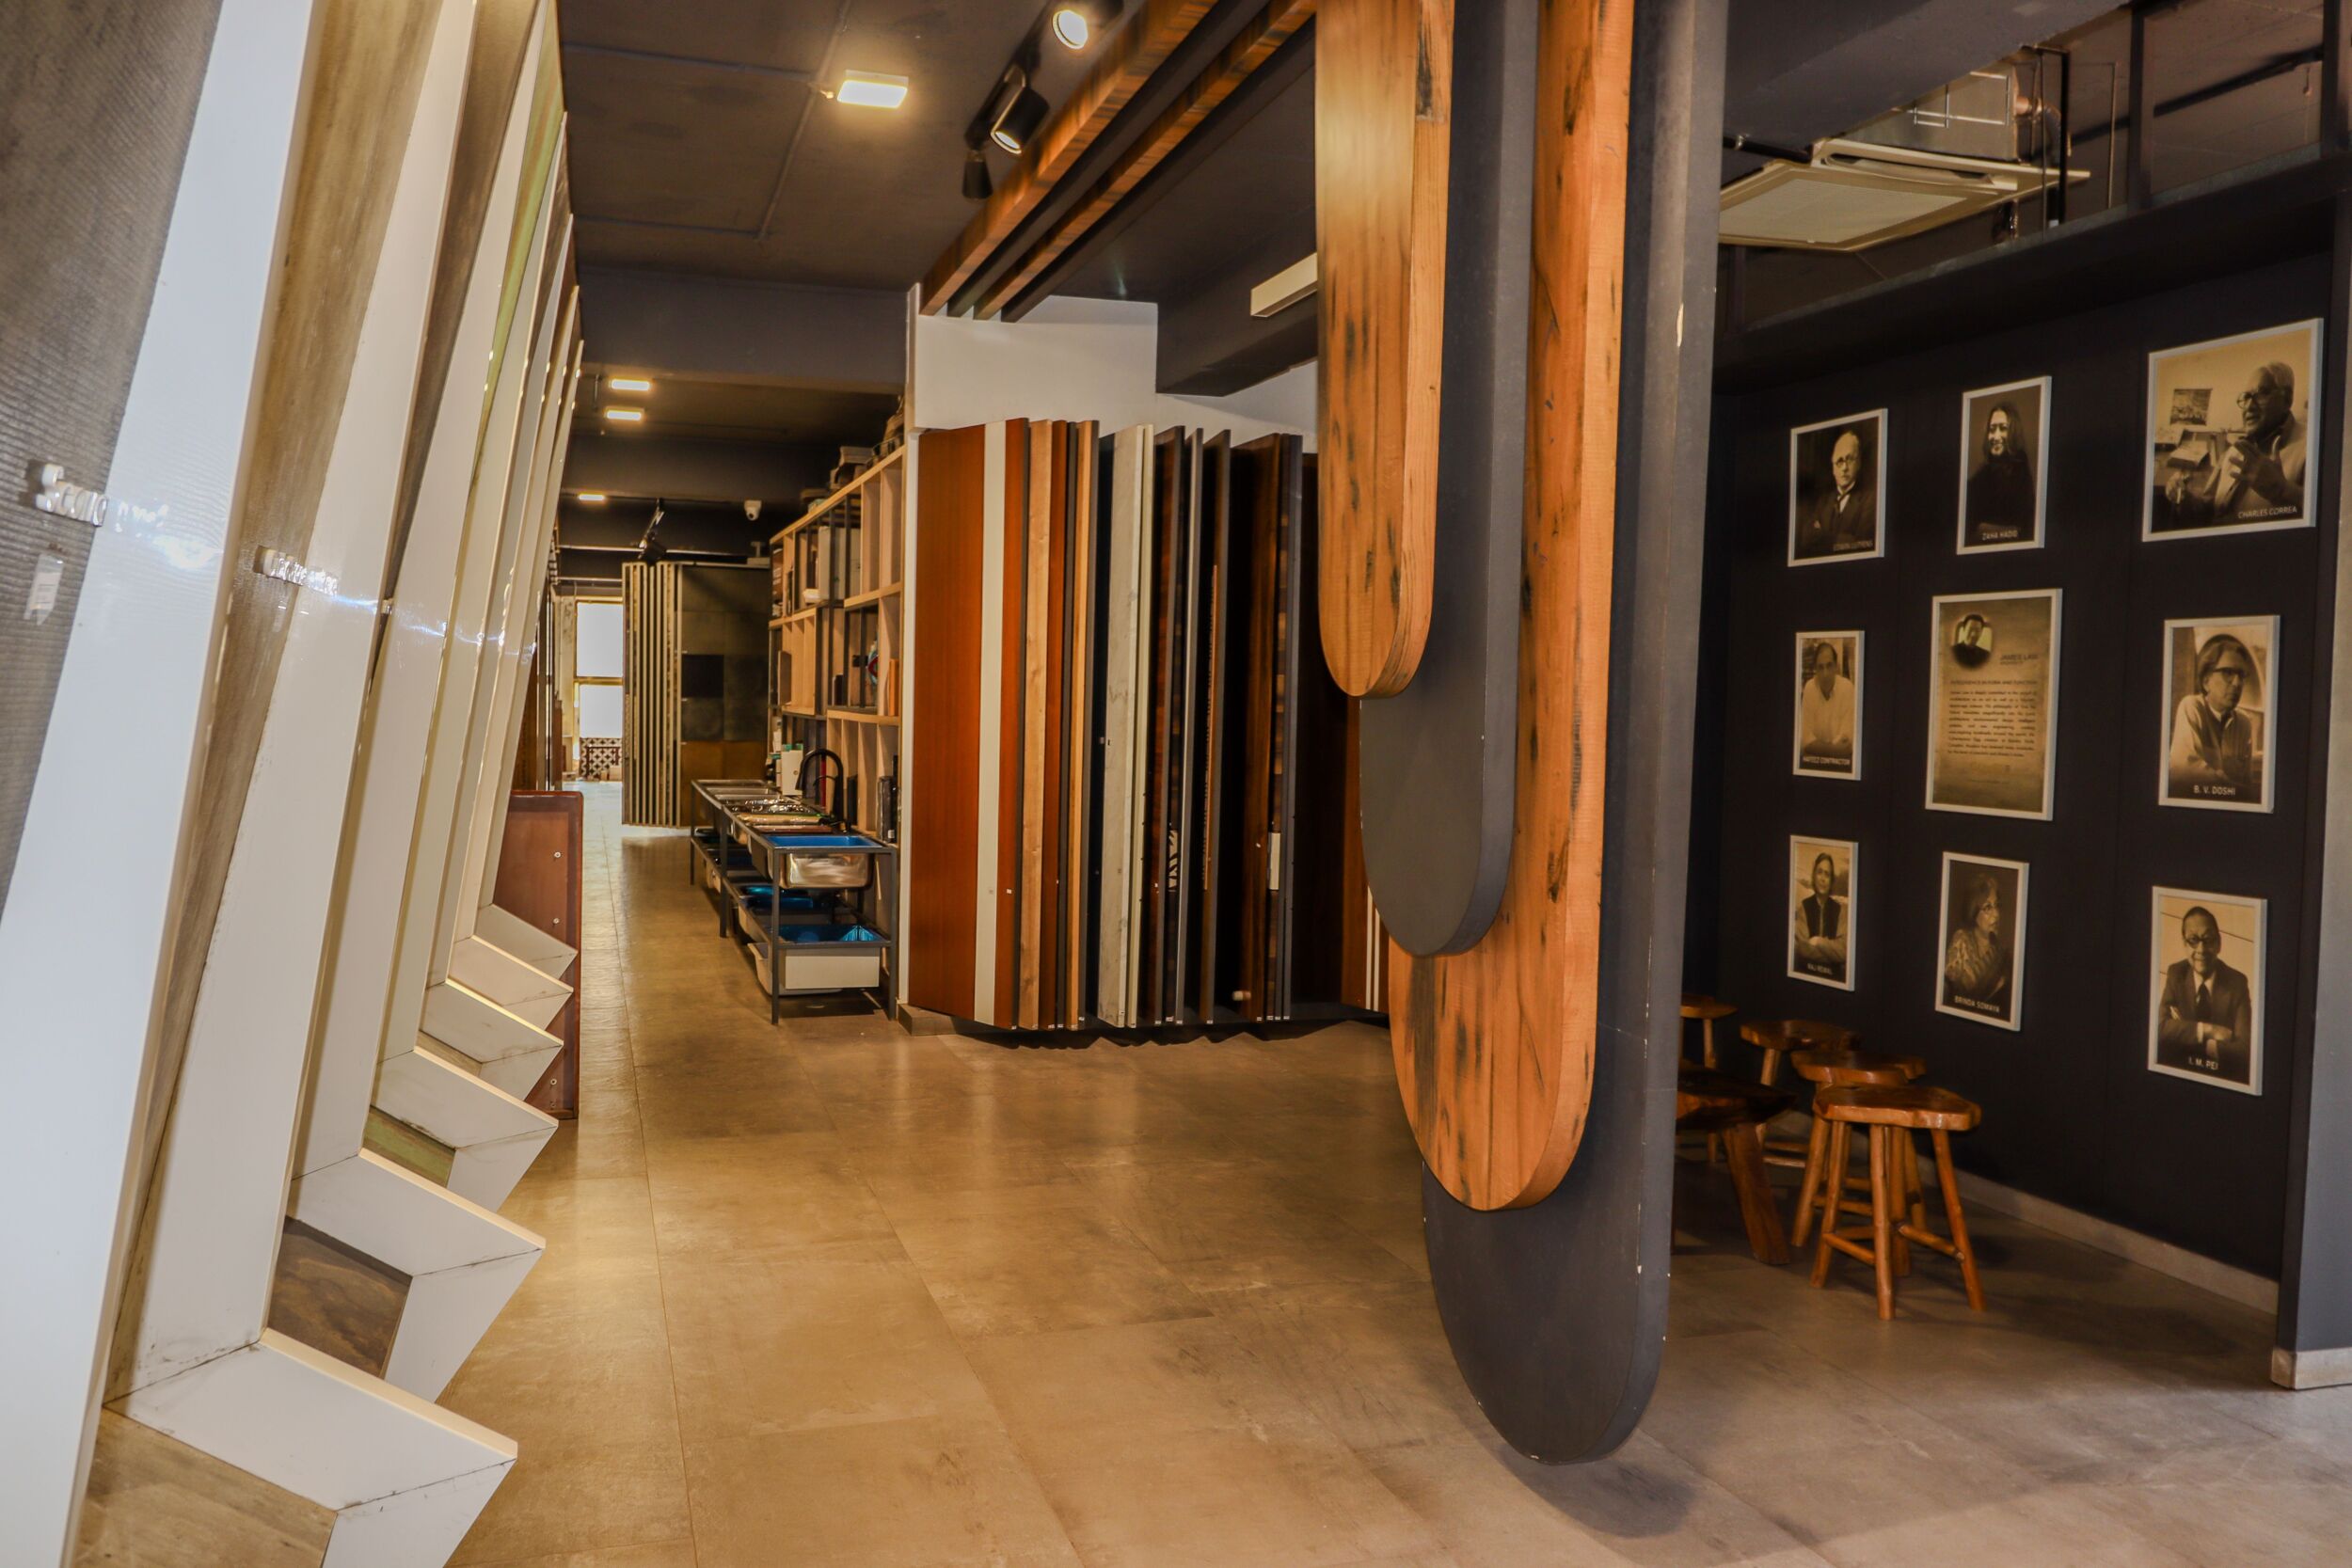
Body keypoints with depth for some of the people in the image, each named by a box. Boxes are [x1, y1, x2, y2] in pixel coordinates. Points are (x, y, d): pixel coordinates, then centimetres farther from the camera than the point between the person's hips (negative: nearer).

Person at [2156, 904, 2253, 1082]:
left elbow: (2245, 1048, -8)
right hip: (2181, 1074, 1)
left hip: (2225, 1079, -1)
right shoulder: (2176, 974, 3)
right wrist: (2206, 1030, -18)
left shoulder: (2237, 982, -1)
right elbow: (2161, 1027, -9)